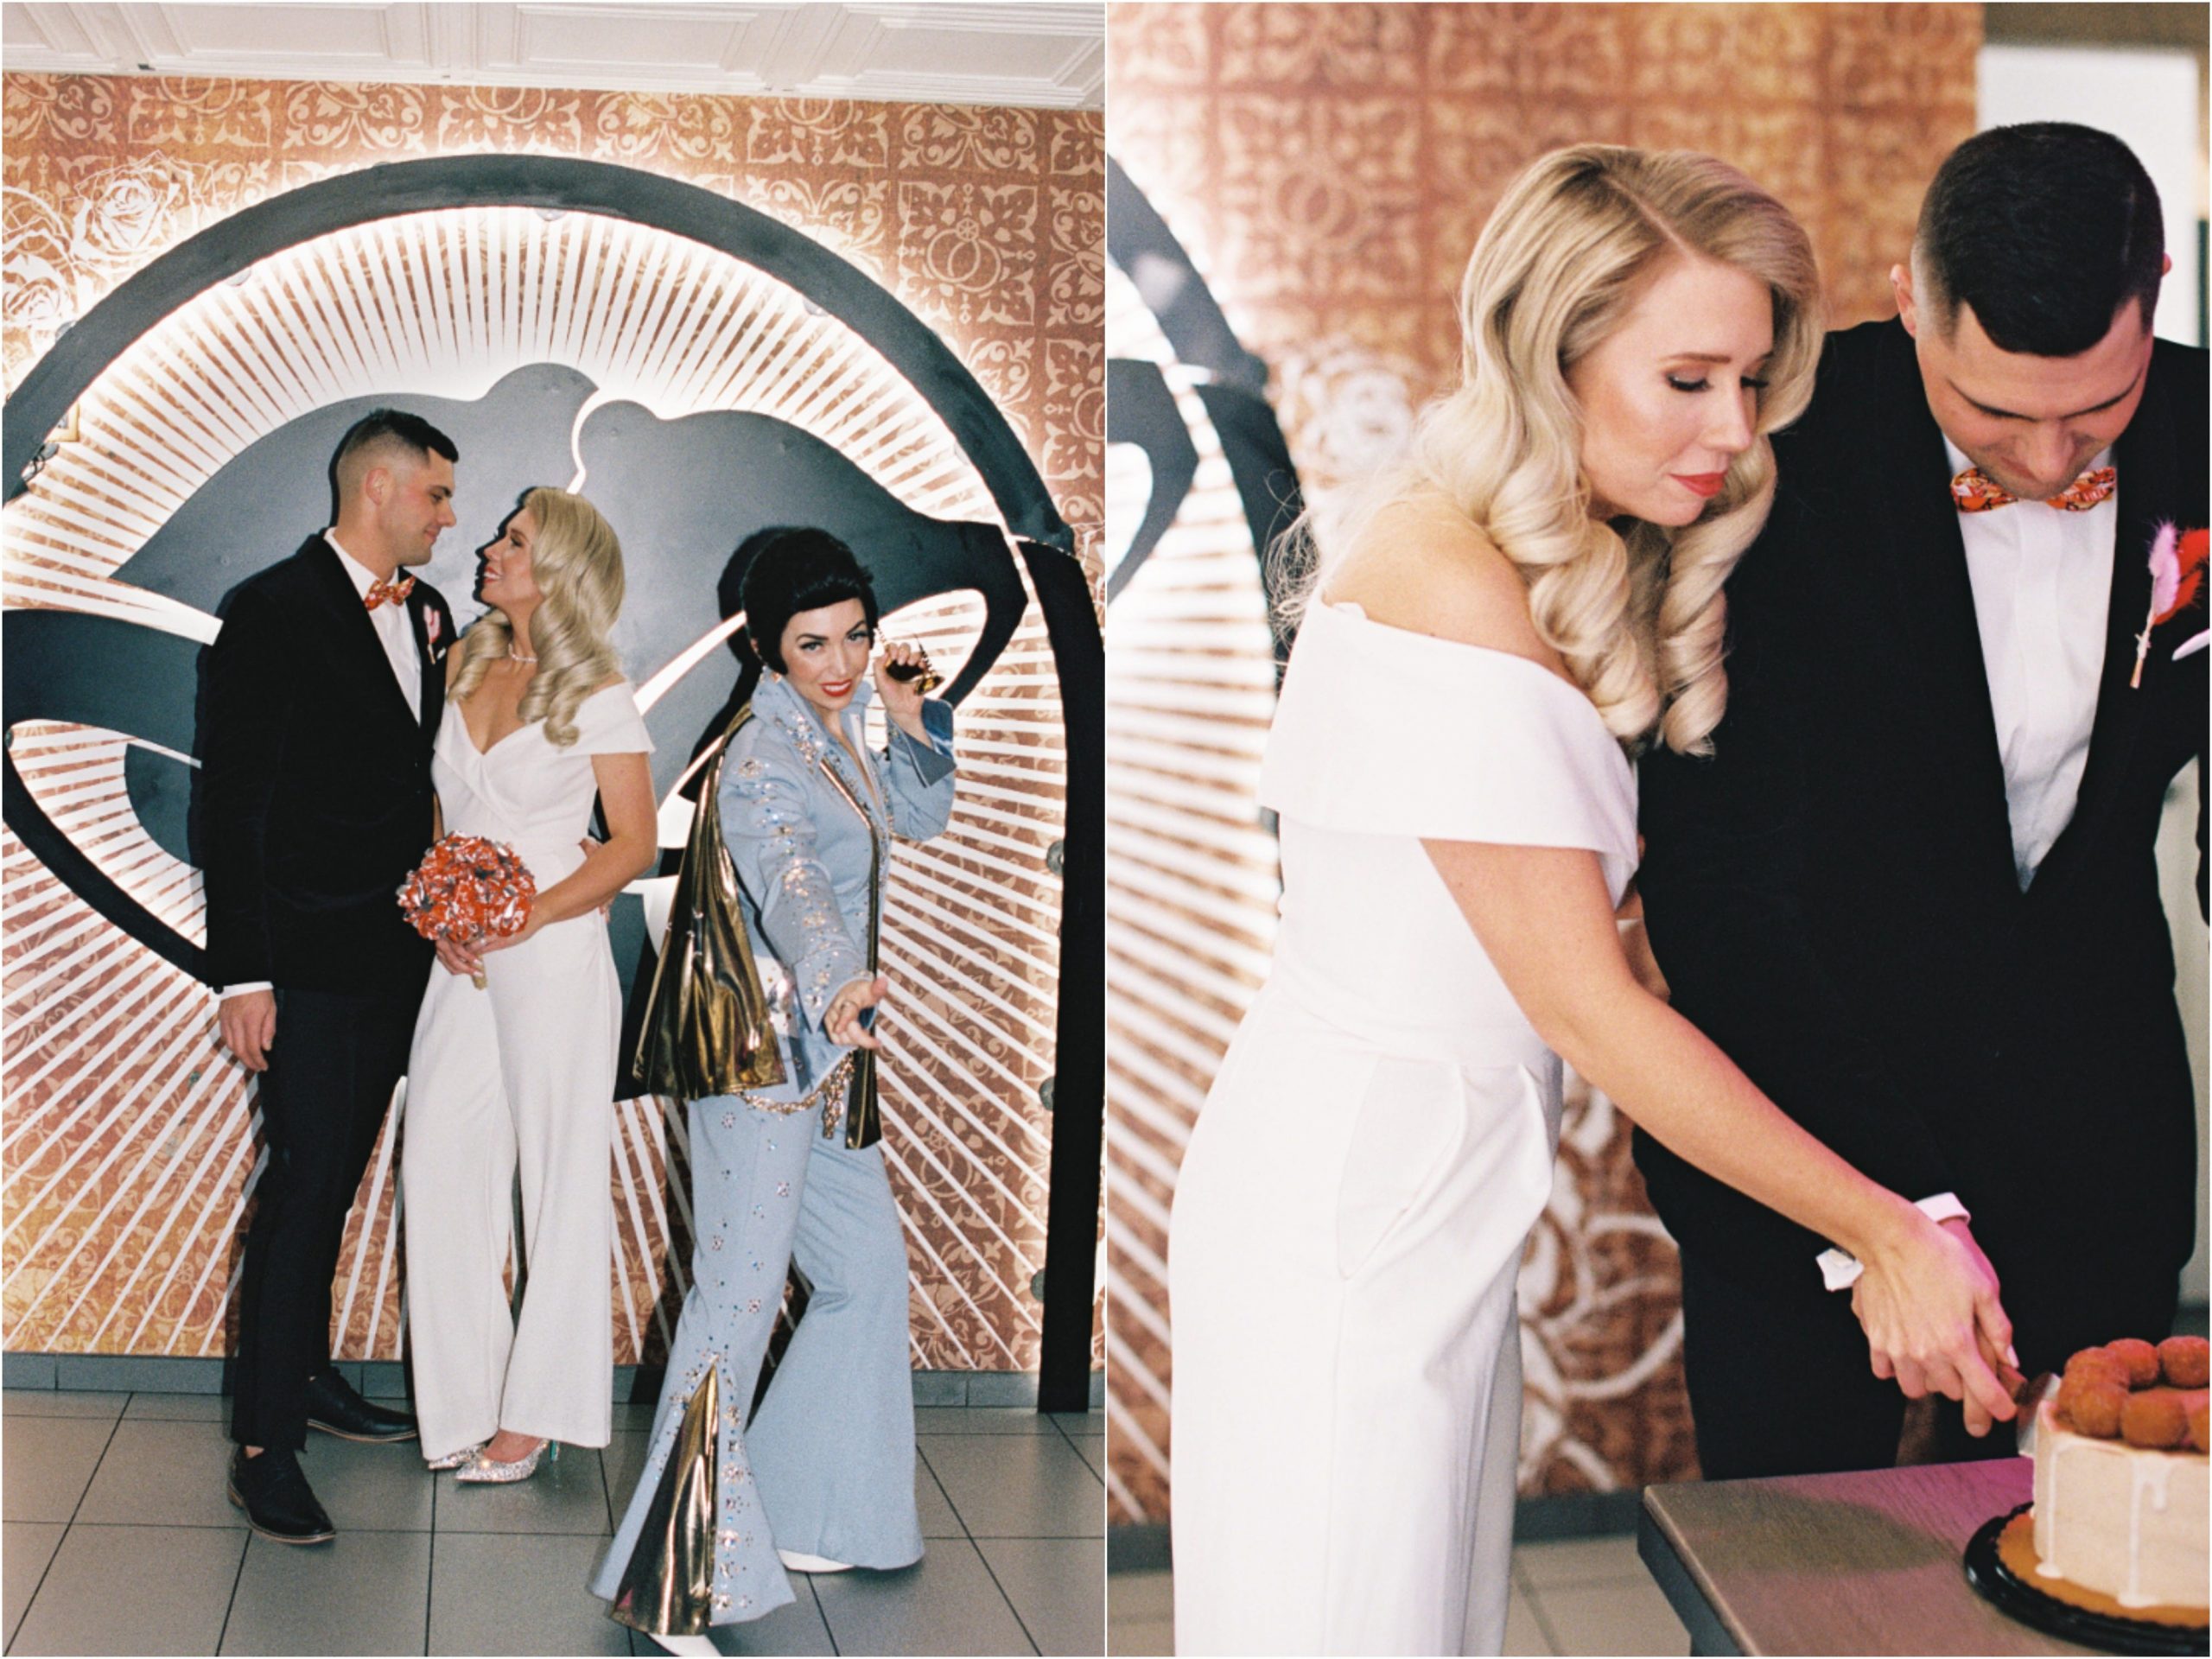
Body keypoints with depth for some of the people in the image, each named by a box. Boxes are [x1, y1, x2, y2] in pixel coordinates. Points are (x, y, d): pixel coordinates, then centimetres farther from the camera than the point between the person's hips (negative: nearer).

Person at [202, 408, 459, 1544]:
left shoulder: (427, 613, 10)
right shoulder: (273, 611, -12)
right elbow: (232, 800, -13)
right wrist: (241, 971, -16)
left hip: (399, 953, 7)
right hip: (307, 958, -7)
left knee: (337, 1174, 17)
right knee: (306, 1176, -7)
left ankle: (307, 1374, 31)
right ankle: (264, 1446, -1)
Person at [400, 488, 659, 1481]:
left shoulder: (599, 694, -5)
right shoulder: (464, 668, 11)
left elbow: (635, 845, -6)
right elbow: (437, 812, 15)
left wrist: (530, 915, -16)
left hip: (554, 956, -6)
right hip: (461, 961, 6)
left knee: (558, 1175, 2)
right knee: (437, 1166, 4)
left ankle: (534, 1413, 12)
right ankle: (464, 1400, 16)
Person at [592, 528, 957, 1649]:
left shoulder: (834, 727, 8)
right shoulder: (761, 756, -20)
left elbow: (917, 818, 22)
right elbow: (789, 881, -38)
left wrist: (906, 708, 6)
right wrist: (839, 982, -57)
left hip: (827, 1053, 10)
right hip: (765, 1056, -10)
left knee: (867, 1272, 16)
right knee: (739, 1296, -9)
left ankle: (790, 1515, 28)